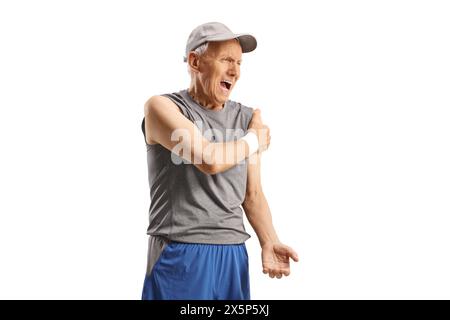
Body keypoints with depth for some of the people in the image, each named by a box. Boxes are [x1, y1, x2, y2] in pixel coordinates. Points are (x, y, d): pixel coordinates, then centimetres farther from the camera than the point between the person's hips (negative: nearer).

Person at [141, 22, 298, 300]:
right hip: (179, 254, -4)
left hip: (233, 255, 5)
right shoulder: (162, 107, -5)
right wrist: (254, 141, -2)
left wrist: (269, 243, -4)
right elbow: (209, 160, -19)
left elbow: (253, 194, 11)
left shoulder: (247, 118, 9)